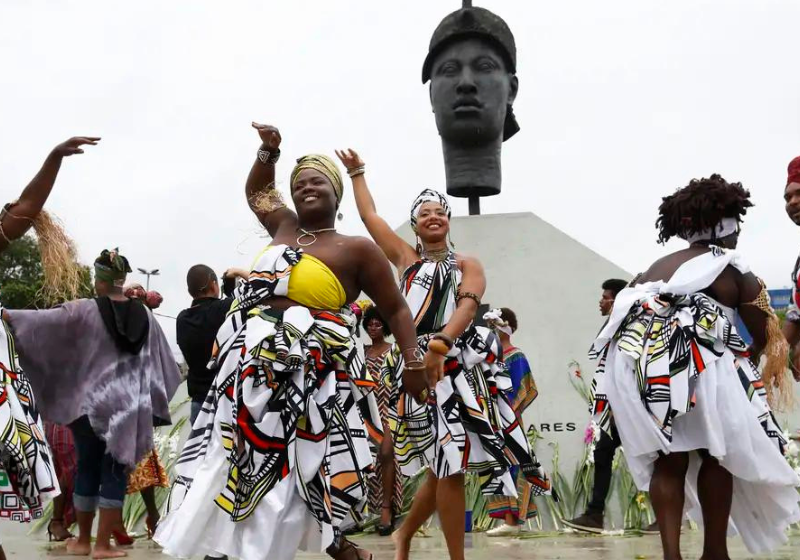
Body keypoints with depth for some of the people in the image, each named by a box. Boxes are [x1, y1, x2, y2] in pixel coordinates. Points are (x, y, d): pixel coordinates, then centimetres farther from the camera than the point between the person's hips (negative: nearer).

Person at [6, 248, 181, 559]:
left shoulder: (85, 311, -9)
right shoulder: (144, 315, 4)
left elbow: (43, 321, -11)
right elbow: (161, 360, 14)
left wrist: (8, 316, 0)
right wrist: (157, 398, 28)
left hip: (92, 403, -2)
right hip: (131, 407, 2)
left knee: (88, 470, 11)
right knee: (115, 473, 5)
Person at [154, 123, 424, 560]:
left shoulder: (356, 249, -2)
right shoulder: (286, 226, 13)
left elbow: (396, 309, 1)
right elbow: (256, 191, 34)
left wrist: (414, 363, -9)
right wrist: (268, 151, 19)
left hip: (308, 372, -6)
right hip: (251, 364, 6)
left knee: (290, 473, -8)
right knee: (235, 465, 6)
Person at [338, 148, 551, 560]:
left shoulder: (467, 264, 12)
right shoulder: (405, 258, 16)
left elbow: (467, 305, -7)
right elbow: (369, 214, 19)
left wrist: (439, 345, -24)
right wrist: (356, 171, 29)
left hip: (458, 363, 2)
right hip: (415, 364, -2)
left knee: (447, 465, 4)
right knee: (450, 465, -9)